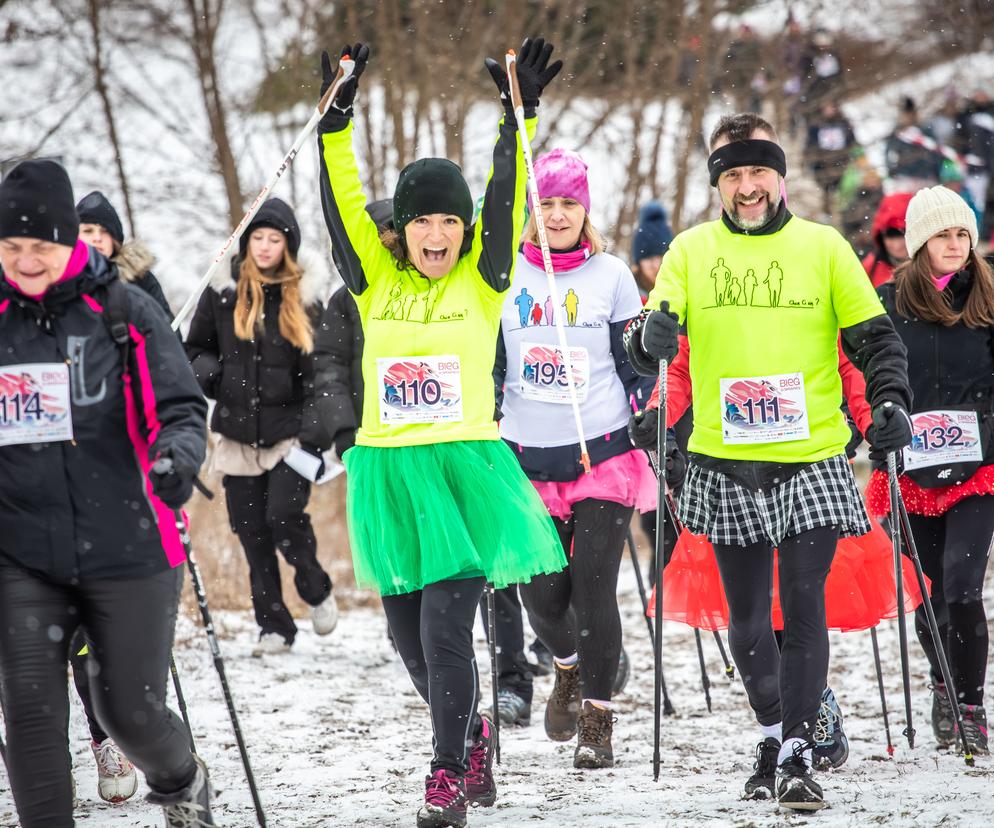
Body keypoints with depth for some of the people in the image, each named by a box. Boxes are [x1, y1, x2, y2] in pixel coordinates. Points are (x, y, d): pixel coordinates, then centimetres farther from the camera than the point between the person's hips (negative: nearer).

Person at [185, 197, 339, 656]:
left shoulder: (305, 298, 1)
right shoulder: (222, 293, 5)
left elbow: (319, 373, -2)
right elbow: (194, 349, 16)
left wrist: (316, 436, -11)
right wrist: (207, 372, -8)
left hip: (289, 432, -2)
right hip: (239, 434, 3)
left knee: (284, 514, -16)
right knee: (252, 532, 2)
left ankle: (316, 591, 11)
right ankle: (273, 626, 13)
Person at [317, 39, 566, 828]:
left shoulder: (482, 280, 3)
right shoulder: (377, 280, 7)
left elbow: (505, 202, -8)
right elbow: (344, 206, -1)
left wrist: (519, 118, -17)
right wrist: (337, 120, -11)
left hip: (465, 467, -3)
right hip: (387, 471, 3)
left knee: (446, 627, -11)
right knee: (408, 632, 11)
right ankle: (472, 733, 35)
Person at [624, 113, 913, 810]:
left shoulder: (823, 246, 4)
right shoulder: (691, 251, 6)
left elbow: (874, 336, 7)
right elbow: (653, 339, -2)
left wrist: (891, 400, -9)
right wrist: (651, 336, -25)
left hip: (811, 461, -2)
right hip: (726, 466, 2)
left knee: (804, 607, -10)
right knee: (747, 618, 8)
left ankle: (797, 756, -7)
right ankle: (773, 733, 28)